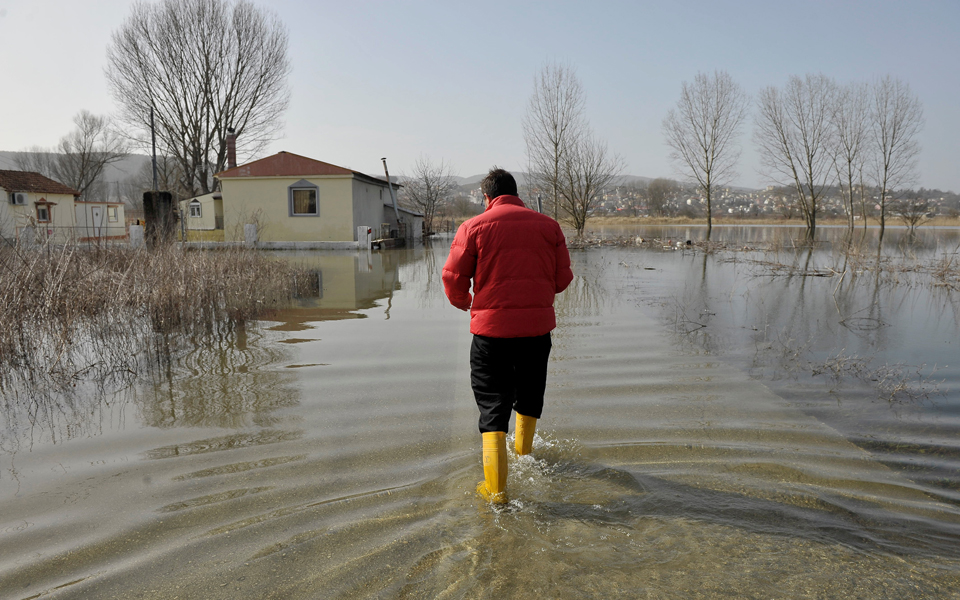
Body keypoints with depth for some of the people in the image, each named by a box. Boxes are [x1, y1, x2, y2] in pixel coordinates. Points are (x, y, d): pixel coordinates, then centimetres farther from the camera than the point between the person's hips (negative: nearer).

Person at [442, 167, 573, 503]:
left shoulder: (474, 227, -4)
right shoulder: (548, 225, 5)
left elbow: (453, 277, -4)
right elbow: (563, 278, 7)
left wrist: (462, 302, 18)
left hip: (491, 327, -3)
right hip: (538, 325, 3)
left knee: (493, 404, 5)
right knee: (529, 394, 24)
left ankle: (496, 488, 2)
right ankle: (523, 452, 47)